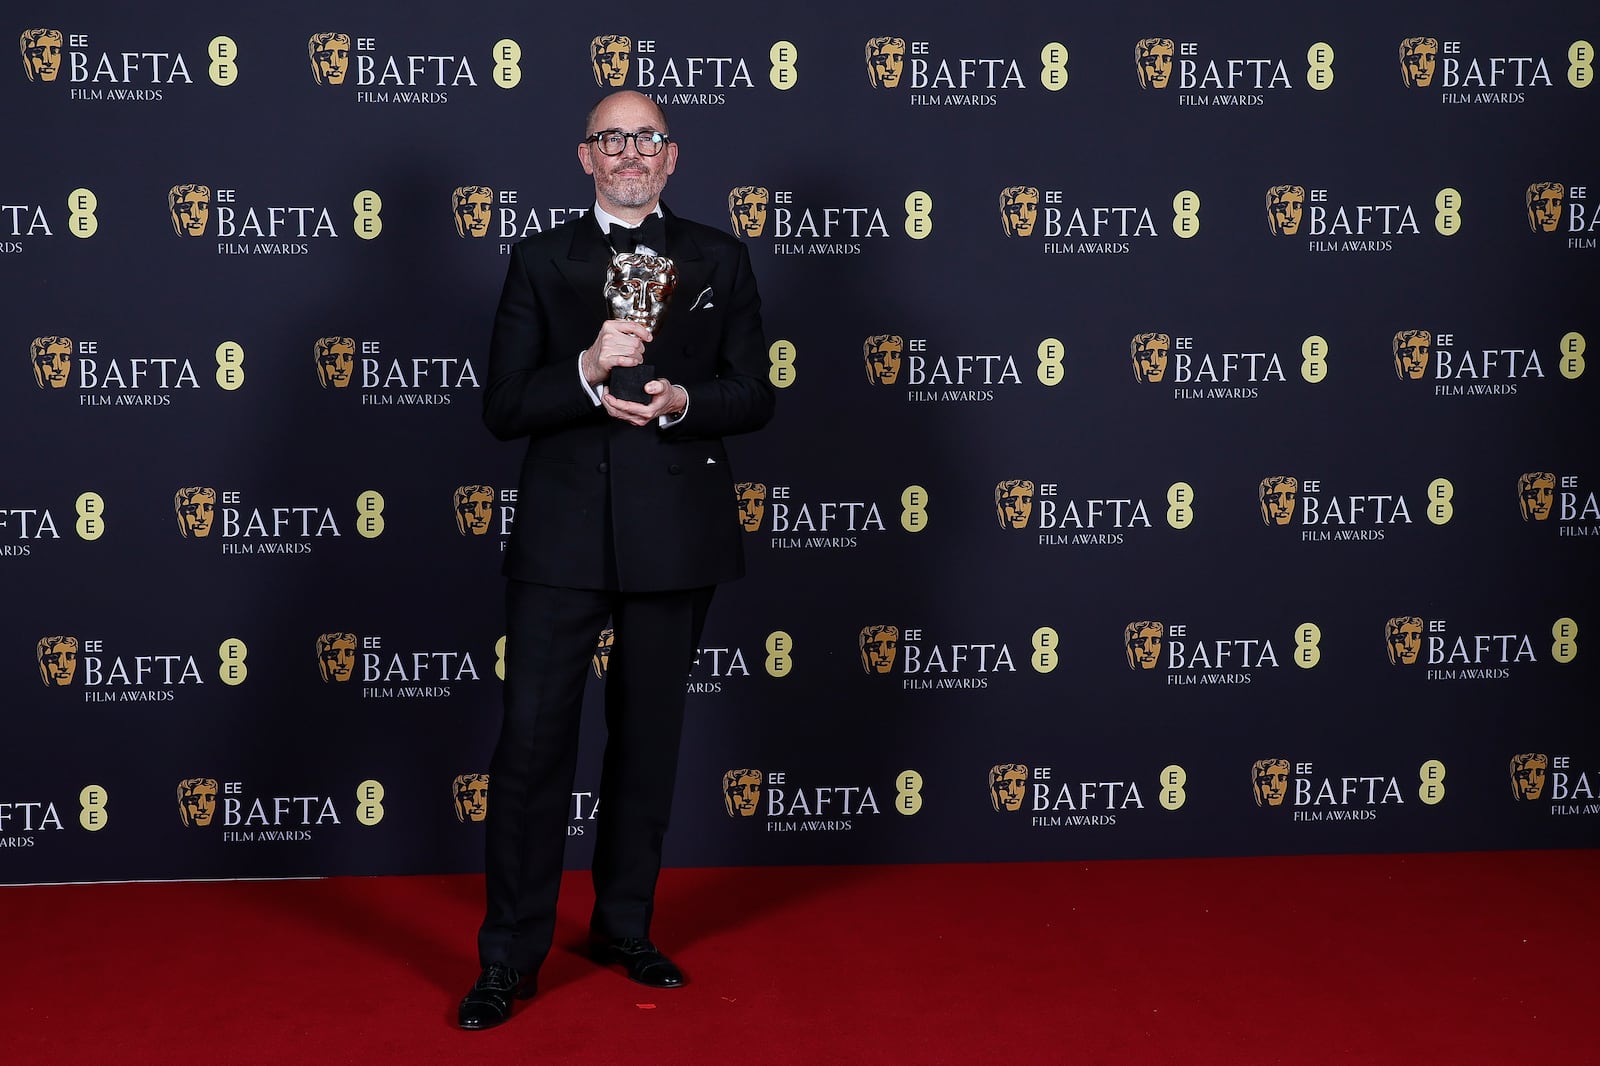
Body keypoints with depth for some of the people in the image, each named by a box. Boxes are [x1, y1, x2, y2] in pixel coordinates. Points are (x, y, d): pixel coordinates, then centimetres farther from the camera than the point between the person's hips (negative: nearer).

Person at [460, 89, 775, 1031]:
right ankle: (510, 957, 5)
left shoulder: (719, 260, 9)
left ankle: (624, 928, 28)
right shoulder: (541, 262, 6)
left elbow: (755, 397, 5)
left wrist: (681, 402, -15)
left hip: (676, 534, 2)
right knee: (533, 740, -5)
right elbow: (504, 408, -2)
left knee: (649, 739, 12)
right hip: (565, 533, -1)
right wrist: (589, 371, -19)